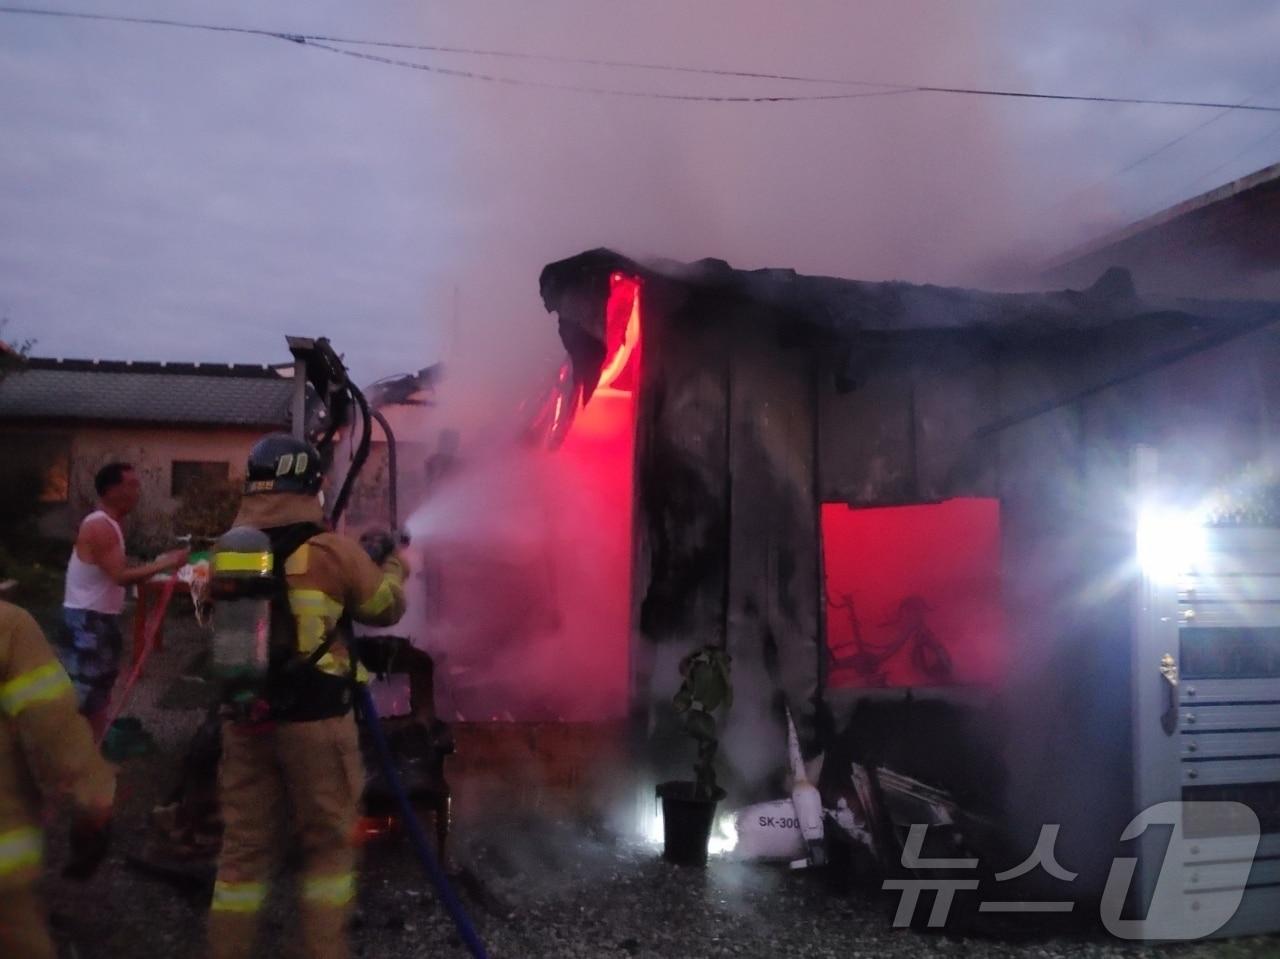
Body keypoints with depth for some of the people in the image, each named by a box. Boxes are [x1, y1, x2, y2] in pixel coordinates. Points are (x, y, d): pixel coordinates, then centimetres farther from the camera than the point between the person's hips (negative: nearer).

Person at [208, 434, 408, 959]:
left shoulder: (225, 552, 3)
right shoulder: (333, 550, -10)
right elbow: (386, 606, 4)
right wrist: (392, 562, 25)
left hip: (244, 719, 4)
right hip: (315, 719, -4)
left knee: (243, 846, 14)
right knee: (328, 845, 11)